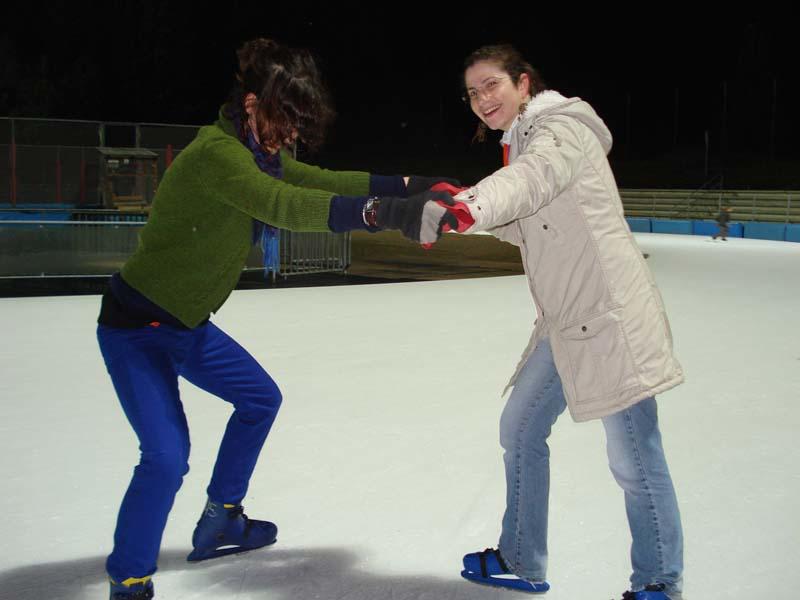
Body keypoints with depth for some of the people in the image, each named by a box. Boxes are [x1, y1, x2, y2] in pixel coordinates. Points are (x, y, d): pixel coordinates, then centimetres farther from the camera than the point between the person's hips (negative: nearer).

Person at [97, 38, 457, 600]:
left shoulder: (260, 150, 2)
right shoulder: (216, 153, -29)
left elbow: (322, 181, -3)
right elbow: (285, 206, -44)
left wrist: (410, 186, -15)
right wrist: (386, 213, -55)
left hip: (186, 323, 10)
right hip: (135, 327, -10)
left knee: (260, 399, 18)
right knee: (167, 455, -18)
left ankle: (219, 523, 36)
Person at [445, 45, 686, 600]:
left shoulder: (562, 127, -9)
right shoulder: (522, 142, 18)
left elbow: (535, 176, -32)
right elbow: (522, 229, 16)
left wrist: (471, 207, -49)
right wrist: (463, 208, 2)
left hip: (611, 315, -10)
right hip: (566, 323, 10)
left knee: (633, 458, -4)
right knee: (520, 430, 14)